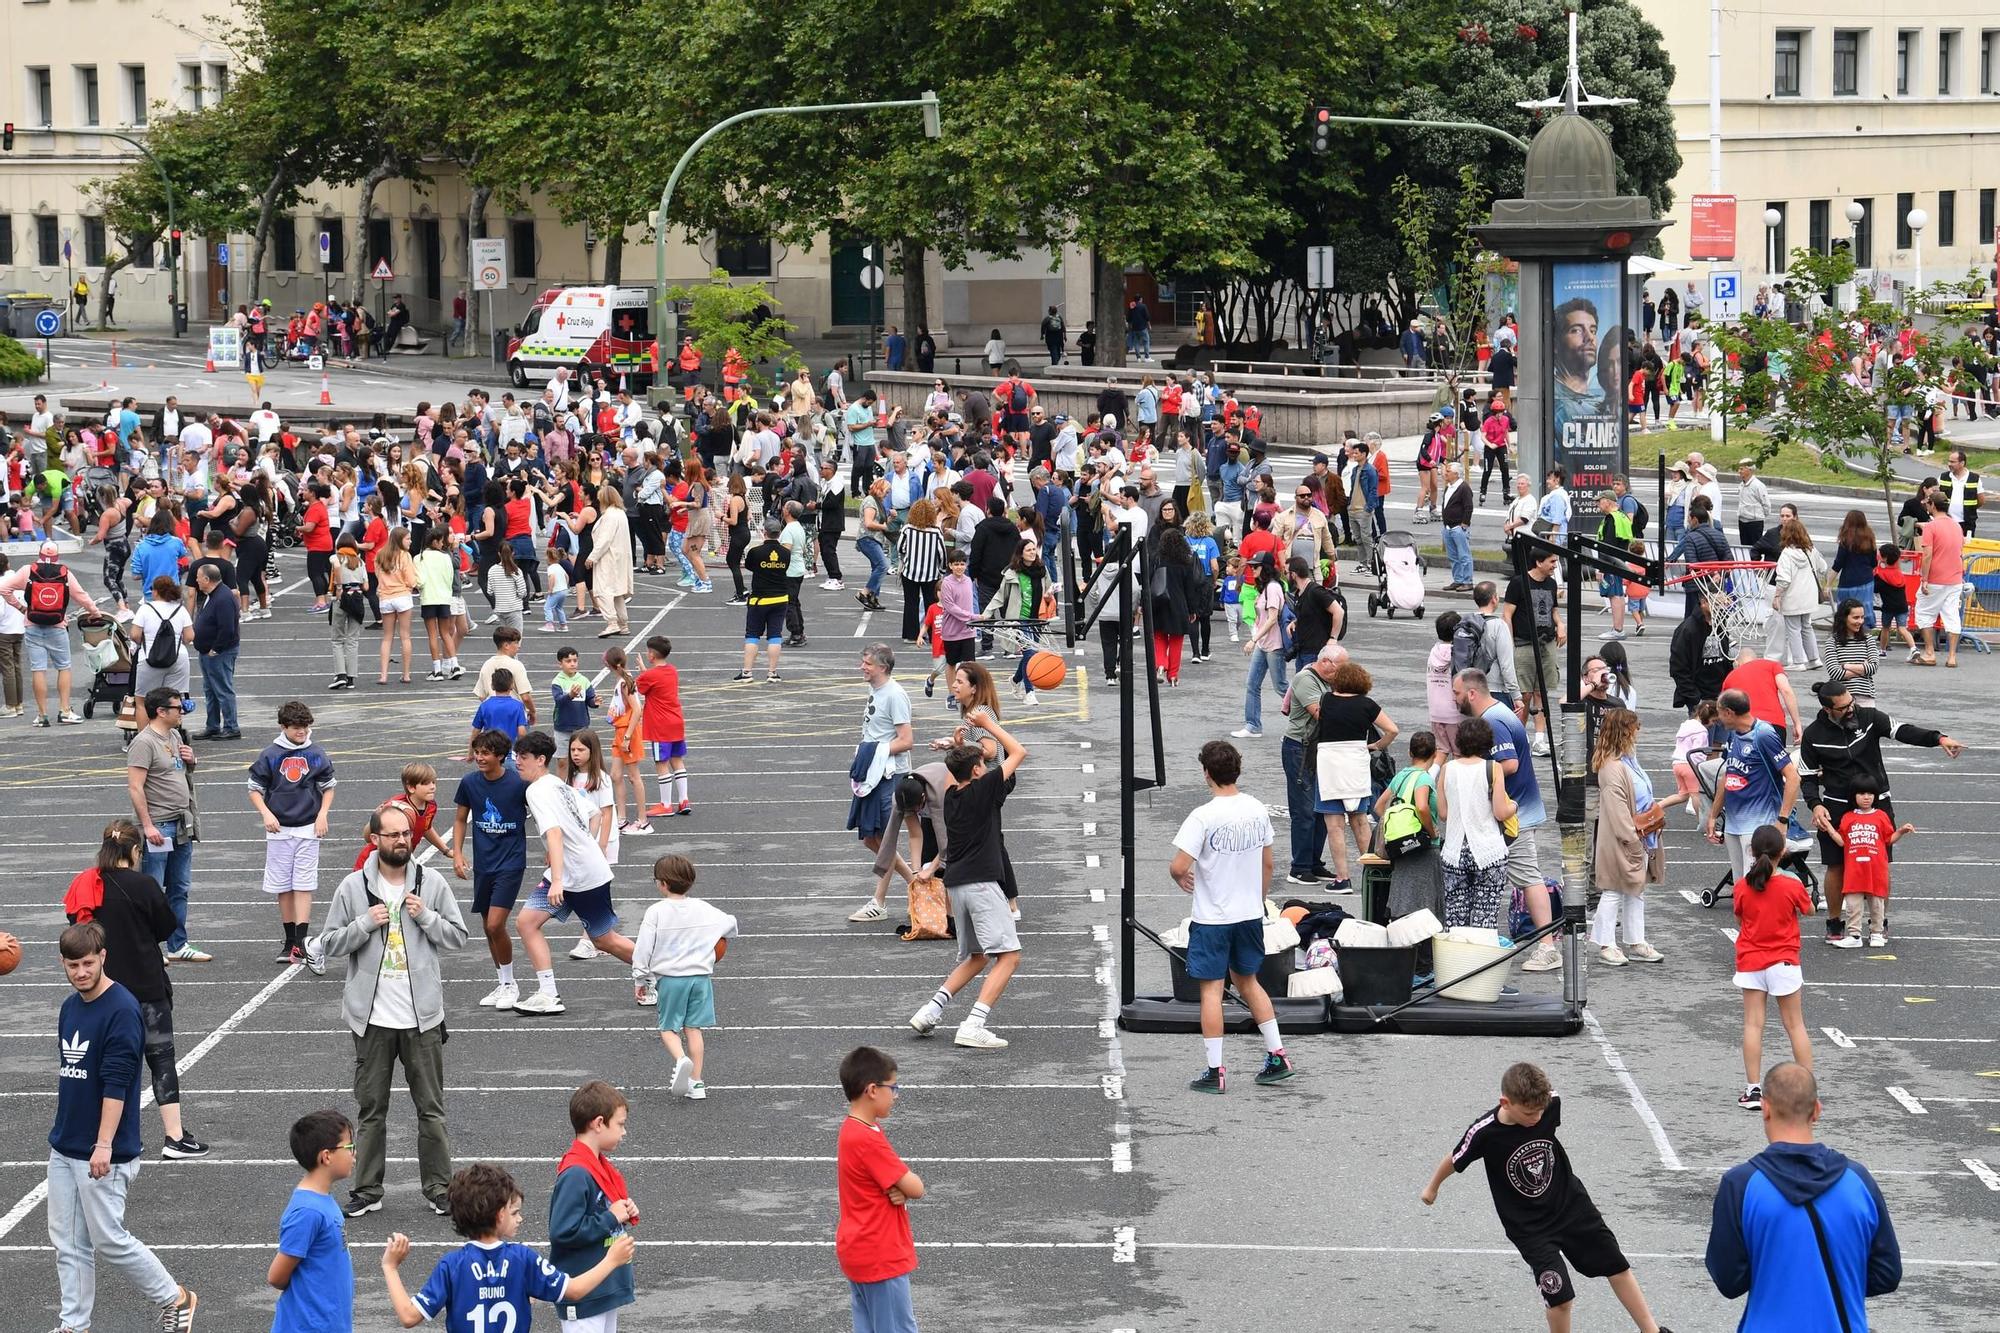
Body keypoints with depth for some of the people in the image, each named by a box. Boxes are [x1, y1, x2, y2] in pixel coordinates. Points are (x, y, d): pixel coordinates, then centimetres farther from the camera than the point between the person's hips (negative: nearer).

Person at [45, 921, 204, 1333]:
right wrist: (63, 1133, 20)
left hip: (102, 1154, -8)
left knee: (109, 1240, -2)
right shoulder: (69, 1007, 10)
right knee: (68, 1244, 9)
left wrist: (104, 1145, -23)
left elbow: (116, 1083, -20)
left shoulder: (122, 1010, -16)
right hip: (63, 1149, 8)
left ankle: (176, 1299, 14)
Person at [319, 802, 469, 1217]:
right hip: (372, 1018, 0)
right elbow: (330, 944, 3)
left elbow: (457, 937, 6)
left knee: (431, 1108, 5)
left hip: (422, 1016, 0)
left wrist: (426, 917, -10)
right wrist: (365, 923, -12)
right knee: (371, 1109, 8)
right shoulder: (353, 887, 0)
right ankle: (367, 1190, 17)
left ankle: (439, 1188, 13)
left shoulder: (432, 883, 2)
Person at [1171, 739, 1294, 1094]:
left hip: (1212, 918, -6)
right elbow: (1267, 863, 10)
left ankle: (1214, 1071, 5)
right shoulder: (1258, 809, 0)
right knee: (1248, 981, 20)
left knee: (1211, 989, 2)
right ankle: (1277, 1056, 20)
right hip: (1250, 914, 6)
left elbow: (1179, 867, -22)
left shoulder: (1203, 816, -19)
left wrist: (1179, 877, 1)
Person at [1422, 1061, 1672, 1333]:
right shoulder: (1484, 1133, -26)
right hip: (1529, 1227, -4)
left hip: (1571, 1204, 4)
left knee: (1617, 1267, 9)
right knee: (1559, 1296, -12)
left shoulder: (1550, 1104, -19)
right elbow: (1455, 1160, -5)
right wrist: (1432, 1186, 12)